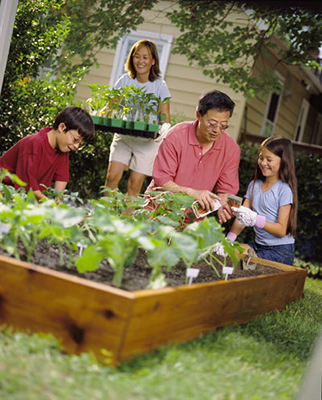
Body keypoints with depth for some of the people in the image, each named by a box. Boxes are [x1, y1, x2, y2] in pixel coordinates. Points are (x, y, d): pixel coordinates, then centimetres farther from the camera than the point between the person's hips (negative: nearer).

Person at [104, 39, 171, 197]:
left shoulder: (159, 86, -7)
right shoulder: (125, 81, 0)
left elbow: (165, 118, -6)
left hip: (147, 140, -2)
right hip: (123, 136, 2)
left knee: (135, 184, -3)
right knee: (112, 176, -7)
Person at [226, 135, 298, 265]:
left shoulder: (284, 190, -10)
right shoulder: (254, 185, 10)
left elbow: (282, 230, -14)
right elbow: (242, 217, 5)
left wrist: (256, 220, -28)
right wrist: (229, 239, -11)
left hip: (280, 251, -6)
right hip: (258, 245, 6)